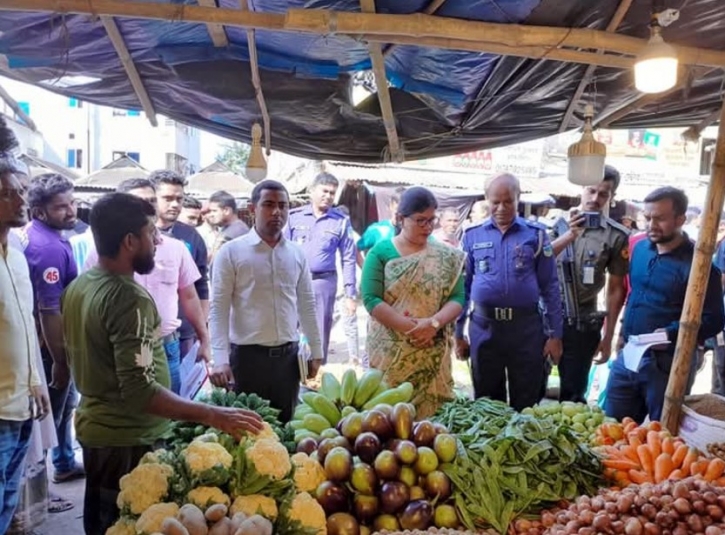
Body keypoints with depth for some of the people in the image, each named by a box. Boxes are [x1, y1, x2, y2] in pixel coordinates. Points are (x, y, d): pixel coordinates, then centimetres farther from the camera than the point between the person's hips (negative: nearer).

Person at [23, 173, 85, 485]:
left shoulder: (36, 235, 5)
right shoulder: (49, 248, -27)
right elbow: (49, 312, -28)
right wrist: (60, 361, -22)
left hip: (54, 342, 10)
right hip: (52, 346, -10)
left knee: (65, 404, 25)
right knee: (49, 413, 4)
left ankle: (65, 464, 42)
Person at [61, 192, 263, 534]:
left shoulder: (77, 286, 2)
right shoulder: (130, 298, -26)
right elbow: (140, 391, -32)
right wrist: (212, 415, -33)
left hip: (92, 426, 8)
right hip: (127, 439, -8)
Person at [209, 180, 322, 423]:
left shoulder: (297, 253, 6)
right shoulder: (231, 252, -6)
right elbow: (218, 309, -9)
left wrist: (316, 351, 11)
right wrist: (220, 359, -17)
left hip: (288, 355, 4)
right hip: (247, 355, -4)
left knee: (284, 424, 14)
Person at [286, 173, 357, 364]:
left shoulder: (341, 221, 1)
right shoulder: (295, 216, 2)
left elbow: (348, 259, 2)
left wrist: (351, 294, -1)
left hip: (324, 282, 0)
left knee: (320, 333, 9)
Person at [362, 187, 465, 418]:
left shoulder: (447, 256, 6)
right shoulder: (381, 252, -1)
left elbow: (457, 299, 0)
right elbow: (371, 299, -10)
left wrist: (433, 323, -19)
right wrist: (410, 328, -17)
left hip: (432, 352, 2)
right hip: (390, 351, -2)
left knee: (430, 411, 4)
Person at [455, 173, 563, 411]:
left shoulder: (535, 234, 1)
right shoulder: (473, 235, 4)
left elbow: (550, 287, 2)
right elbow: (463, 286, 8)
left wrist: (555, 334, -1)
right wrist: (458, 333, 7)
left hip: (526, 327, -1)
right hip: (483, 327, 1)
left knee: (526, 404, 10)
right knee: (486, 402, 14)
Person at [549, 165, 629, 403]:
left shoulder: (616, 236, -2)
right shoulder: (559, 223, 1)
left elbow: (616, 289, 1)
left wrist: (608, 337, 1)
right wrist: (569, 235, -25)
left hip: (583, 325, -1)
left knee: (572, 395, 9)